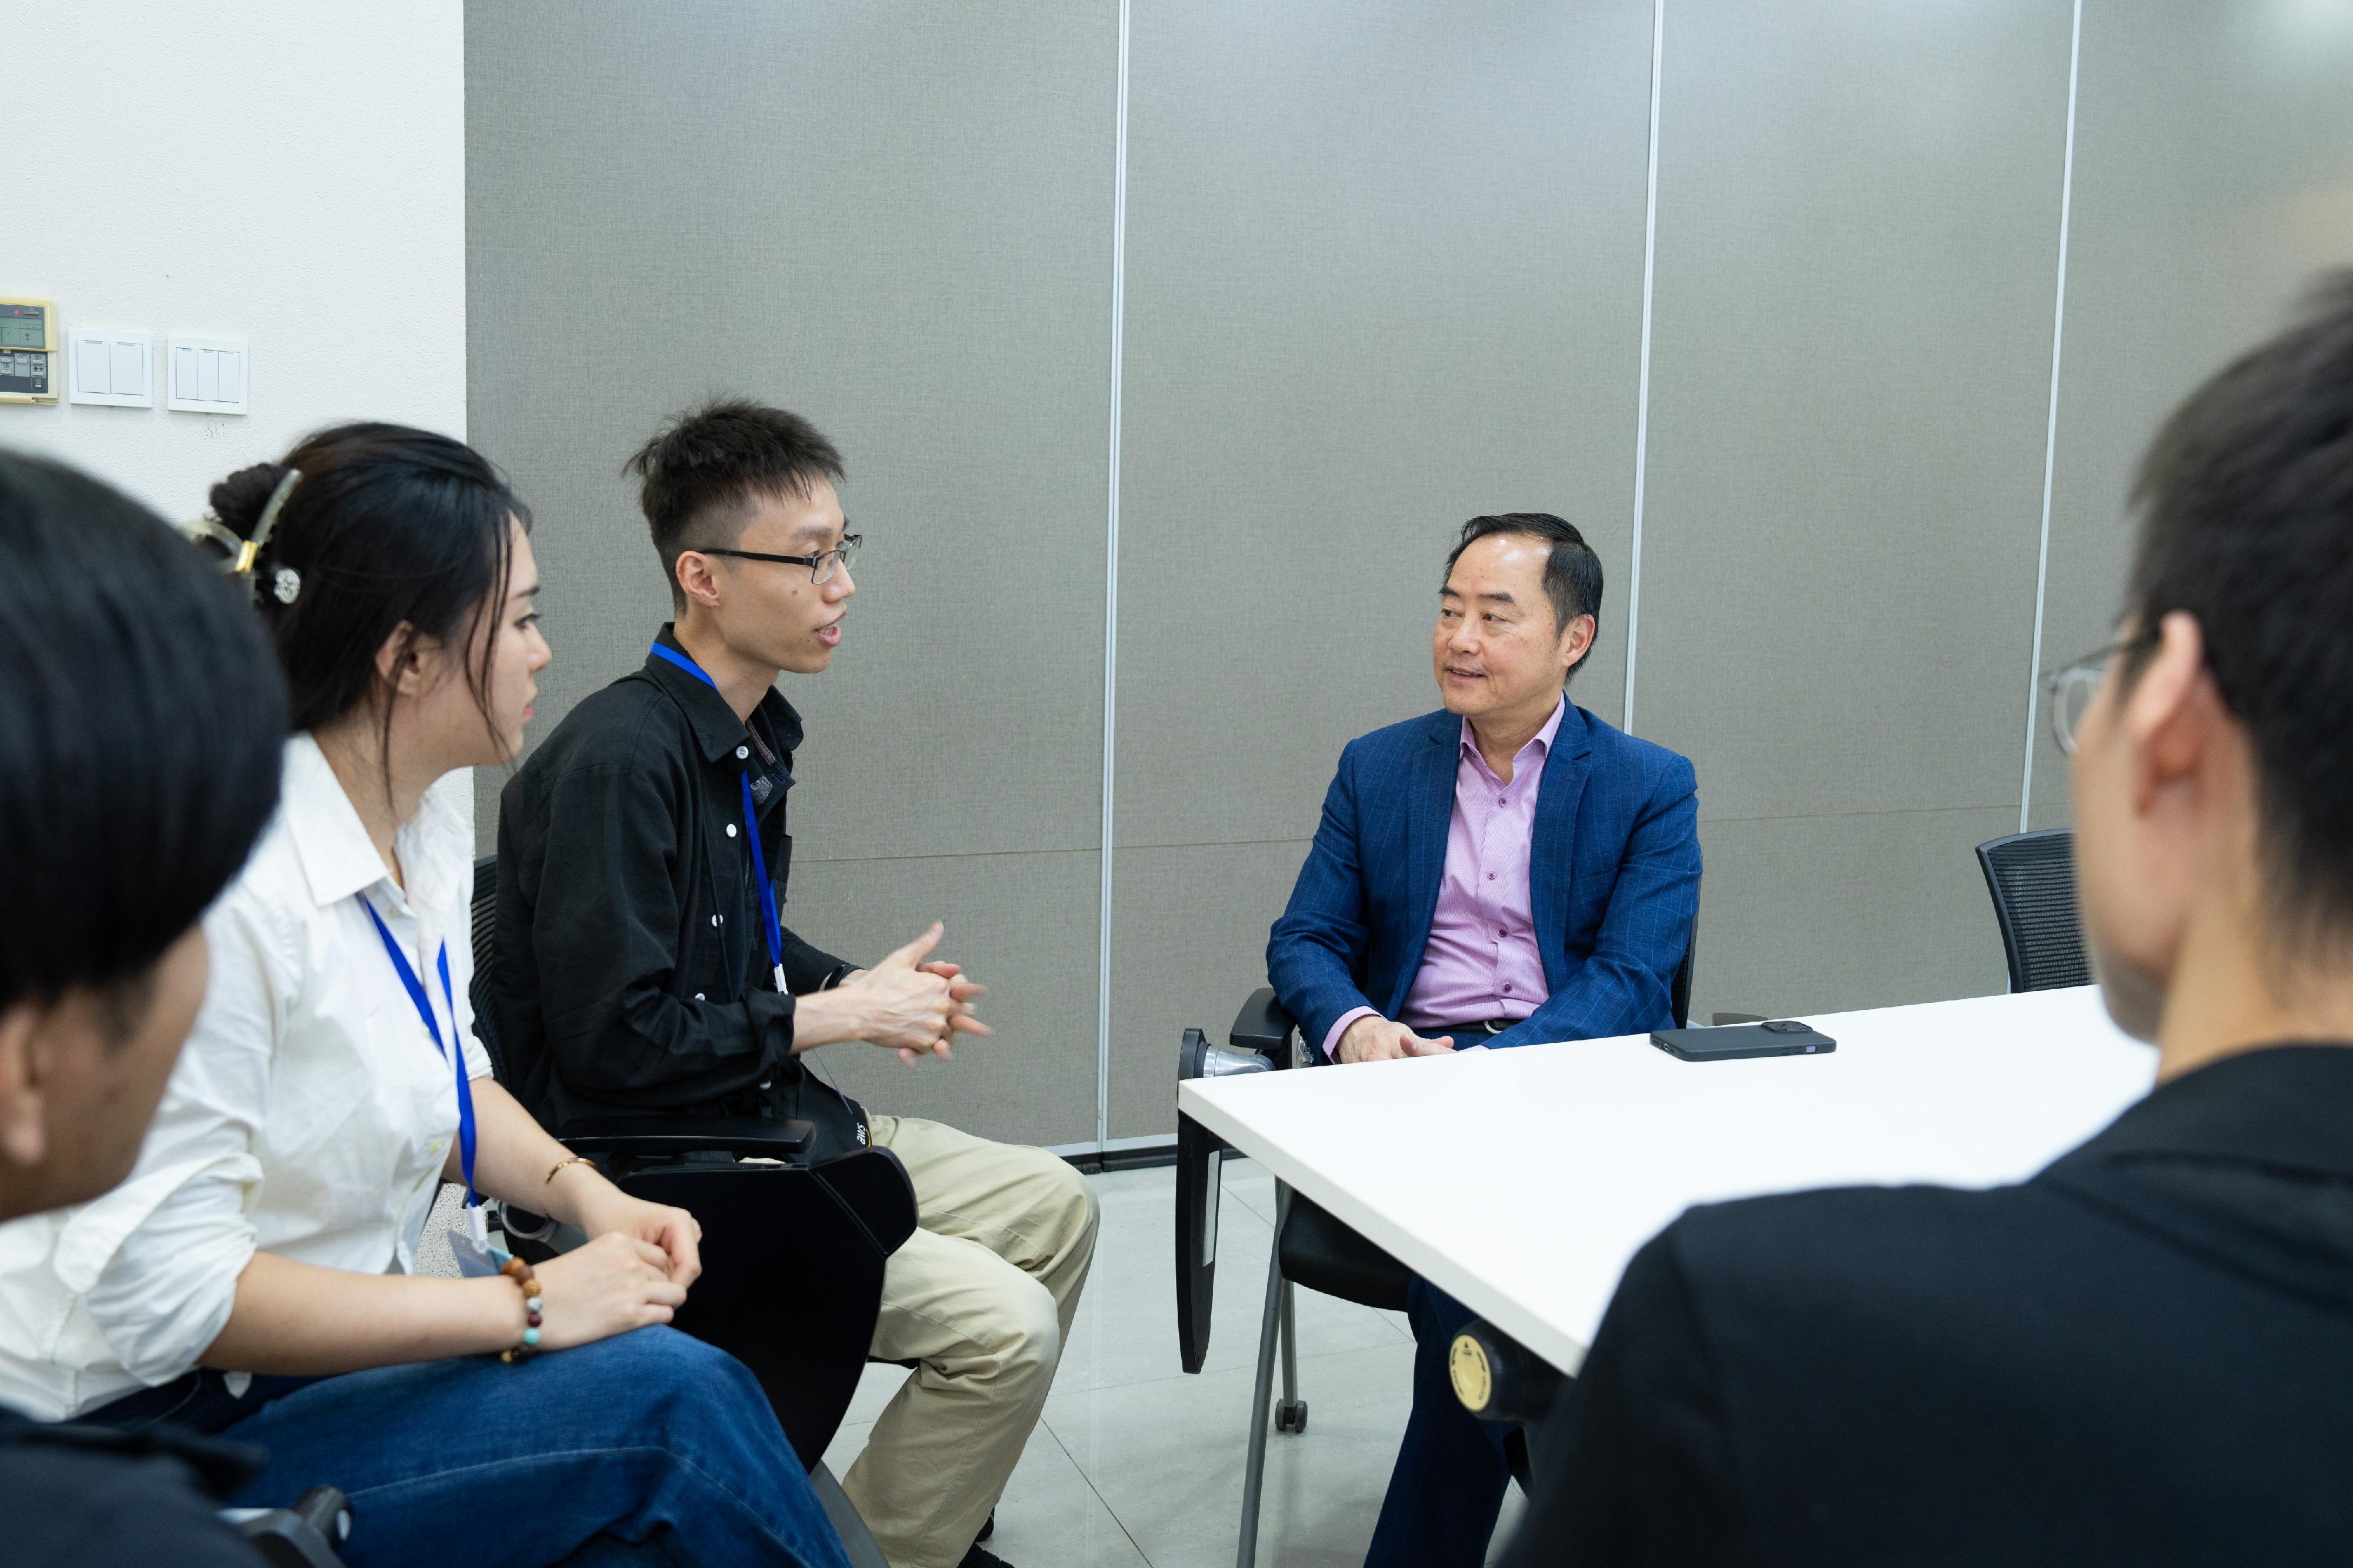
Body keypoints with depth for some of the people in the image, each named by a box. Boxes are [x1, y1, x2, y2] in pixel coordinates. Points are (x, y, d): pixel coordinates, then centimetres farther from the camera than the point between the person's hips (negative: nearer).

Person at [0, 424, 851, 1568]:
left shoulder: (429, 821, 2)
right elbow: (160, 1287, -26)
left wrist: (584, 1192, -4)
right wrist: (527, 1307, -24)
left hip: (340, 1332, 8)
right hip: (152, 1428, -7)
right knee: (673, 1398, -23)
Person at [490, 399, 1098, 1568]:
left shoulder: (750, 737, 8)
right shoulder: (616, 760, -22)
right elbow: (614, 1038, -25)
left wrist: (856, 985, 2)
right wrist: (835, 1016, -15)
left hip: (775, 1121, 10)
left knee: (1053, 1207, 13)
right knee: (1005, 1323, -18)